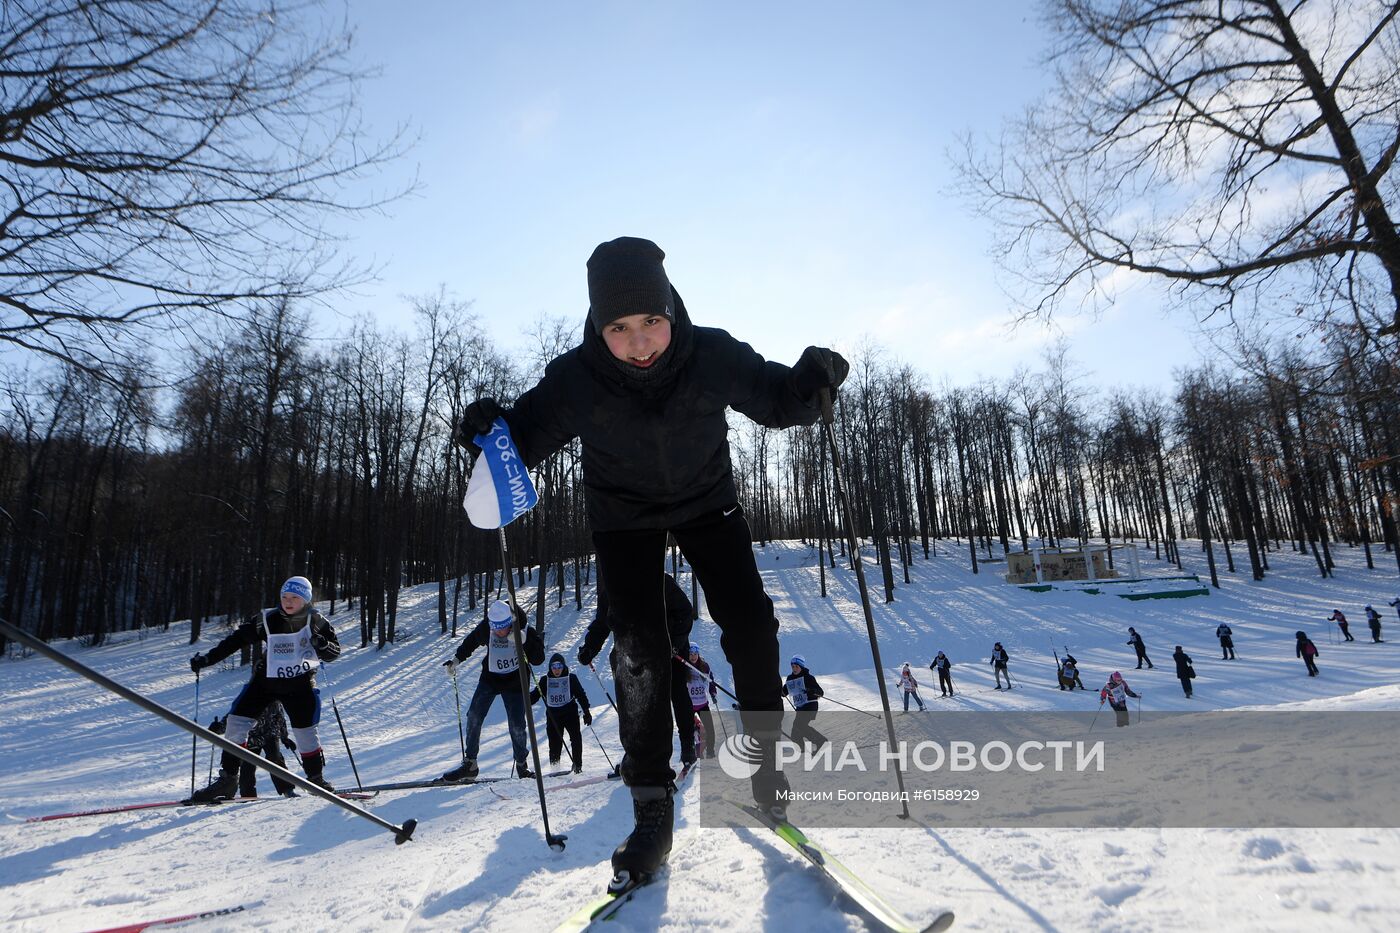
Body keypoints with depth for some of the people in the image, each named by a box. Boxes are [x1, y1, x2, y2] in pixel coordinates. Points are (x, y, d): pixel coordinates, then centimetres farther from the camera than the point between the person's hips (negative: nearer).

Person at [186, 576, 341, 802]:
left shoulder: (315, 622, -4)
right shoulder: (265, 620, -1)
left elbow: (334, 651, -2)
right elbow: (235, 640, 3)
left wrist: (322, 645, -24)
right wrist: (207, 659, -5)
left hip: (300, 684, -2)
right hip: (264, 680, 2)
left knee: (305, 732, -5)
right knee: (235, 723, -7)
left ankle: (316, 779, 15)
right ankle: (227, 779, 8)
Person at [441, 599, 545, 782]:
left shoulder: (526, 632, -22)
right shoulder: (485, 628, -16)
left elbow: (538, 659, -23)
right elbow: (470, 642, 6)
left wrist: (524, 642, -35)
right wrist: (456, 659, -3)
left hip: (514, 682, -2)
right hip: (490, 678, 3)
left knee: (517, 726, -4)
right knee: (473, 717, -5)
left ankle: (522, 765, 18)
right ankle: (469, 765, 9)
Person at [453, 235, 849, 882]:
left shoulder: (713, 355, -25)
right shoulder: (575, 378, -26)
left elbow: (776, 400, -12)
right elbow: (526, 437, -14)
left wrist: (811, 381, -33)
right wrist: (489, 428, -36)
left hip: (706, 500, 1)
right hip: (623, 514, 0)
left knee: (749, 622, -8)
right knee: (638, 647, -8)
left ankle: (764, 756, 16)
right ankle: (652, 805, 5)